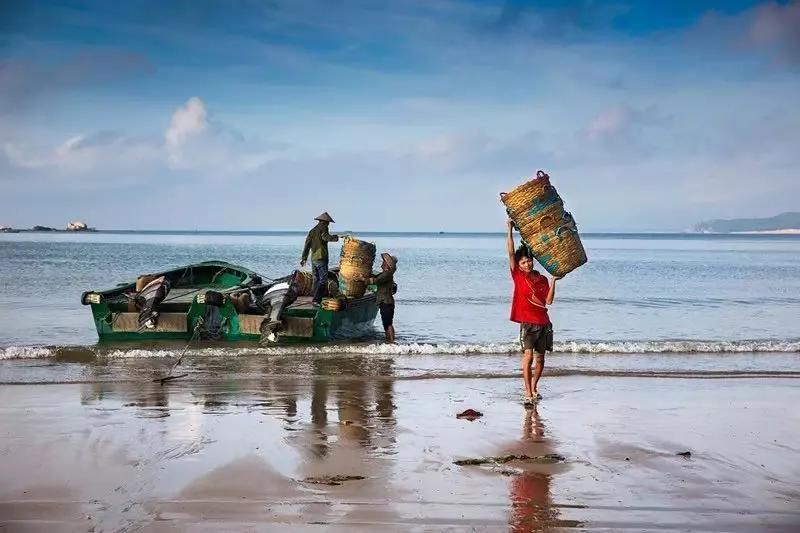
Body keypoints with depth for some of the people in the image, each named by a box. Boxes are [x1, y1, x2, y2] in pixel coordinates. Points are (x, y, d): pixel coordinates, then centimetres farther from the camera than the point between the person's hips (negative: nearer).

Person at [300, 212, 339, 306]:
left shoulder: (312, 230, 16)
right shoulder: (323, 228, -5)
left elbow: (307, 244, 16)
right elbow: (325, 237, -26)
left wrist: (304, 258, 18)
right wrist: (336, 237, -20)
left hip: (313, 259, 8)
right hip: (321, 259, -8)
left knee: (316, 279, 15)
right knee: (323, 281, -7)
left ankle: (315, 298, 15)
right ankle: (316, 300, -15)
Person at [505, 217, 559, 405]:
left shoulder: (542, 279, 8)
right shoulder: (518, 276, -1)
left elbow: (548, 301, -1)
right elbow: (511, 253, -10)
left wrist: (554, 281, -7)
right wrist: (510, 230, -14)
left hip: (543, 323, 4)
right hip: (527, 323, -3)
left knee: (540, 358, 8)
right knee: (528, 356, -15)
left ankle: (534, 388, 24)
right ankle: (527, 391, -11)